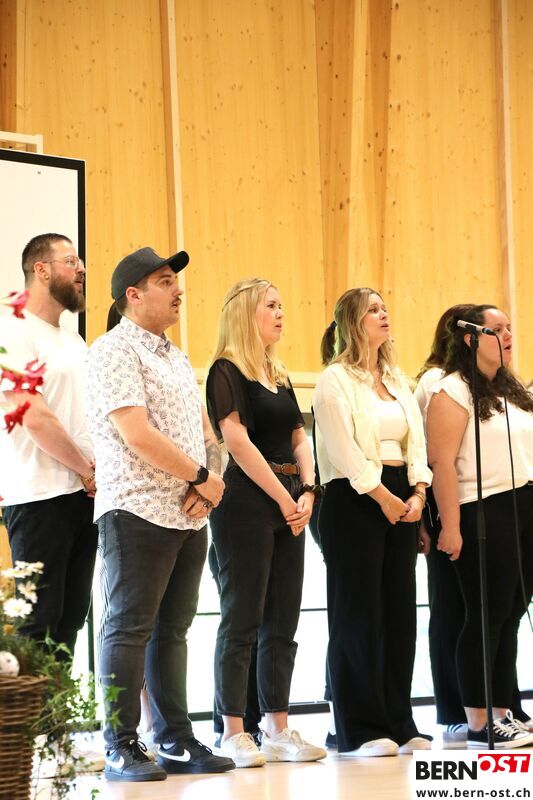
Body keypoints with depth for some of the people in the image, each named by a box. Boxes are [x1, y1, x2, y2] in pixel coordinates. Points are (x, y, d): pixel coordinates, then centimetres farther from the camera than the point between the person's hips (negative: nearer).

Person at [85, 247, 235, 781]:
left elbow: (203, 429, 18)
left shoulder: (175, 357, 20)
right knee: (128, 630, -5)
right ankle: (121, 750, -1)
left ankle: (176, 743, 15)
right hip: (138, 511, -8)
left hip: (188, 515, 8)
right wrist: (201, 476, -11)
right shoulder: (115, 351, -8)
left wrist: (211, 480, -1)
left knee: (172, 630, 11)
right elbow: (137, 433, -17)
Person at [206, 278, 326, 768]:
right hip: (246, 502, -8)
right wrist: (284, 498, -12)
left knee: (282, 623, 7)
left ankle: (278, 730, 12)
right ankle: (234, 735, -1)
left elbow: (299, 439, 14)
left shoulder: (280, 378, 18)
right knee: (242, 621, -5)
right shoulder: (227, 371, -6)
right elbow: (238, 442, -14)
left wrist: (307, 491, -3)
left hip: (289, 504, 8)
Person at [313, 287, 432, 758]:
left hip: (401, 501, 7)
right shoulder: (335, 380, -4)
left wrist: (417, 492, -2)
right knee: (358, 614, -5)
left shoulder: (397, 380, 18)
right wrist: (382, 496, -16)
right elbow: (343, 448, -13)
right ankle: (362, 730, -1)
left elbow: (415, 440, 13)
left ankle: (398, 723, 12)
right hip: (354, 500, -7)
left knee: (399, 611, 6)